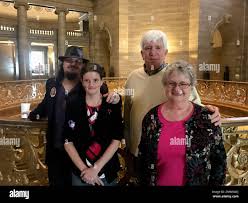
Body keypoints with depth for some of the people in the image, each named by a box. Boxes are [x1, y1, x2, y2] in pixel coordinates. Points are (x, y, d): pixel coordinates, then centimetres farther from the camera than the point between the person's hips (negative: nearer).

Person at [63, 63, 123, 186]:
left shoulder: (113, 105, -6)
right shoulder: (73, 106, -4)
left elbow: (116, 140, -9)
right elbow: (68, 142, -5)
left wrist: (96, 168, -14)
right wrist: (84, 169, -13)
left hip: (107, 173, 0)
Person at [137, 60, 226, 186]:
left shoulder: (207, 118, -11)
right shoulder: (151, 117, -7)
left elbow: (219, 160, -3)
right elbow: (142, 157, 1)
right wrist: (143, 182, 0)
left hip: (198, 183, 0)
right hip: (158, 182, 1)